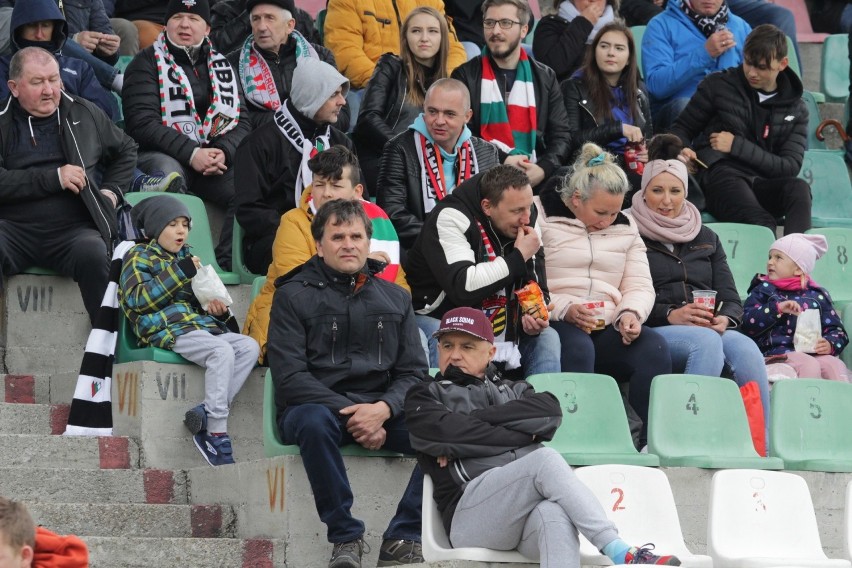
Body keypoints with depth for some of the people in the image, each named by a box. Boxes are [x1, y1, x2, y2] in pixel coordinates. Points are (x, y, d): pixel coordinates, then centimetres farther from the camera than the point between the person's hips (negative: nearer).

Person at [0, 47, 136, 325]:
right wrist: (54, 178, -9)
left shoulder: (84, 114, 18)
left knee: (93, 253, -34)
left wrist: (112, 190, 16)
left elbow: (126, 150, 33)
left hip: (73, 228, 1)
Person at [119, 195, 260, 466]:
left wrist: (218, 309, 10)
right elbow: (138, 299, -10)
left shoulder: (186, 257, 28)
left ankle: (206, 413, -26)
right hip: (166, 329, -8)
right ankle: (216, 433, -34)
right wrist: (179, 272, -13)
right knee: (222, 351, -32)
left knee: (249, 347, -16)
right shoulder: (139, 257, 7)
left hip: (202, 324, 8)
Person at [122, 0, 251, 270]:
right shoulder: (147, 63, 3)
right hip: (161, 156, -4)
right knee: (168, 173, -38)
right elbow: (142, 123, -9)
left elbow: (241, 122, 12)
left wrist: (224, 153, -11)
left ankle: (229, 263, -18)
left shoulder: (221, 66, 18)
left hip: (216, 156, 4)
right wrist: (192, 154, -19)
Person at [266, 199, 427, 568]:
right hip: (318, 406, -3)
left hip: (381, 410, 3)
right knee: (315, 421, -39)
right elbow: (290, 377, -6)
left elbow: (413, 372, 9)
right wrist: (350, 413, -17)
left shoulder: (395, 299, 16)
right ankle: (345, 537, -26)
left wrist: (383, 409, -13)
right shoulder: (294, 295, 4)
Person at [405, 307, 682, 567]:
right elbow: (445, 432, -5)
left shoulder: (512, 390, 29)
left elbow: (550, 412, 4)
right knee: (545, 458, -29)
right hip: (470, 515, -3)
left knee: (555, 514, -36)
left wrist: (472, 426, -2)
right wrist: (522, 436, 0)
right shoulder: (425, 396, 20)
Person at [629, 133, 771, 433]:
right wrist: (670, 315, -17)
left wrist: (724, 319, -6)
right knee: (706, 341, -37)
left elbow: (731, 299, 18)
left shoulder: (706, 239, 26)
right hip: (654, 334, -4)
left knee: (744, 348, -31)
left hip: (711, 330, 4)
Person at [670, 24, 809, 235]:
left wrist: (736, 145, -3)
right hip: (721, 177, -2)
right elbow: (682, 128, 21)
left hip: (764, 186, 2)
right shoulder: (719, 85, 14)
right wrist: (682, 151, -5)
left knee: (799, 188, -36)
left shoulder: (796, 109, 17)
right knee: (762, 225, -37)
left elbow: (790, 167, 6)